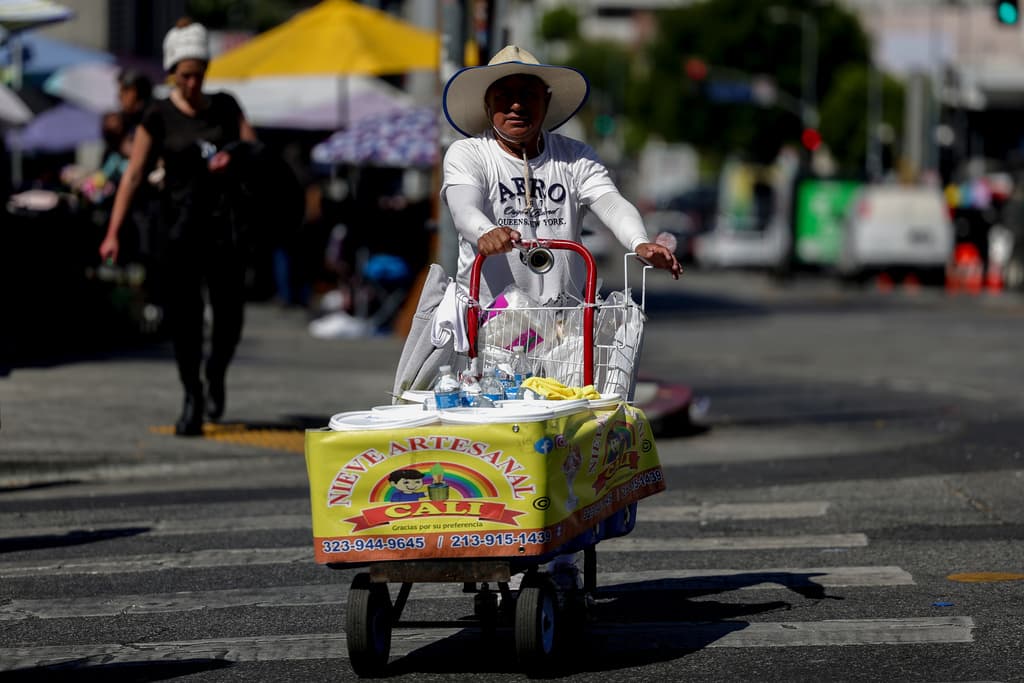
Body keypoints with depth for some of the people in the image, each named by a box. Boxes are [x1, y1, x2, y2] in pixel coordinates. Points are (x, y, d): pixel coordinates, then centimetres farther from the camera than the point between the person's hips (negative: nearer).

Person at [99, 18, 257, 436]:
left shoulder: (225, 107, 6)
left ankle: (215, 375, 28)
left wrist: (235, 157, -14)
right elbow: (133, 173, -6)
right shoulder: (159, 116, -2)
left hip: (223, 220, 2)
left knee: (230, 314, -2)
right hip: (180, 223, -2)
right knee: (183, 314, -3)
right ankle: (192, 398, 13)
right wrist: (113, 233, -13)